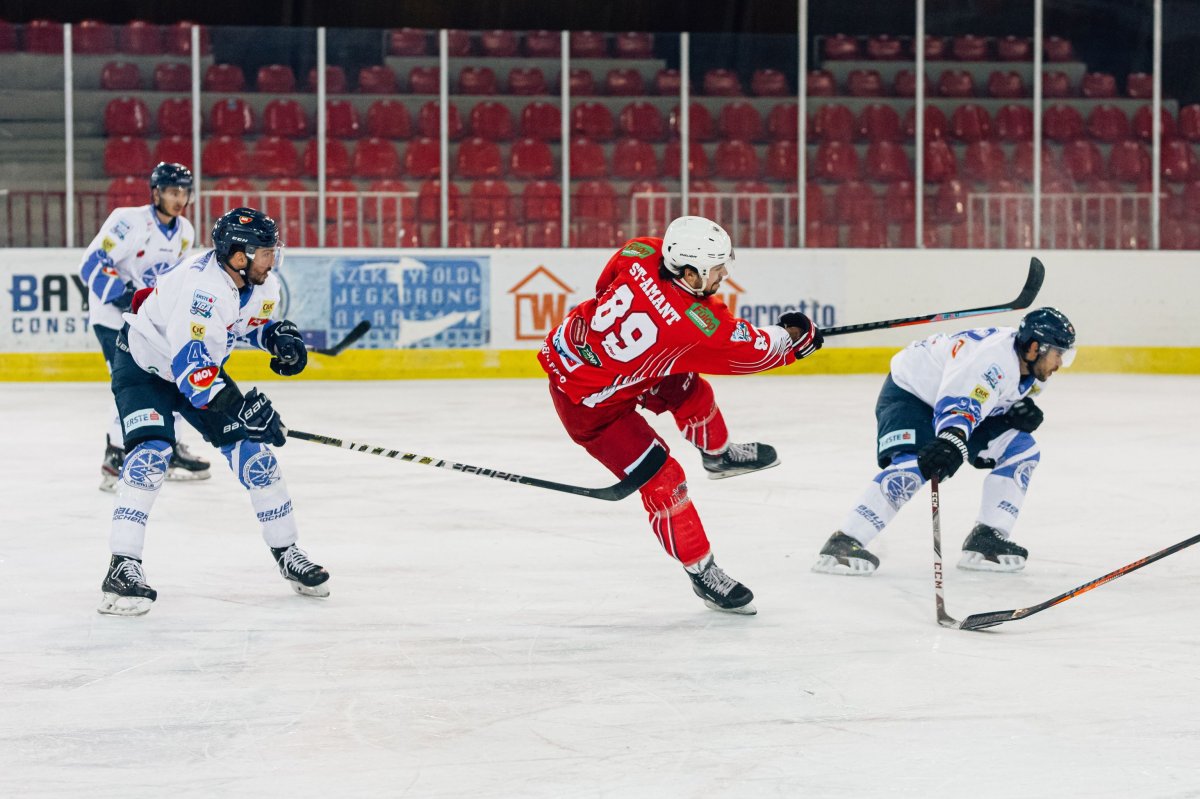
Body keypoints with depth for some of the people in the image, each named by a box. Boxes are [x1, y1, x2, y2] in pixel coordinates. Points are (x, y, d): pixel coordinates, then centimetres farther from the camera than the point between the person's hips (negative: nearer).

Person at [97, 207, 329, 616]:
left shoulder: (263, 285, -10)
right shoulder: (201, 283, -36)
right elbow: (188, 359, -42)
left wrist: (280, 337, -11)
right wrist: (237, 406, -47)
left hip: (202, 367, 7)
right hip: (144, 363, -7)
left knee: (252, 447, 1)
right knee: (151, 452, -25)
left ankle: (287, 553, 14)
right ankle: (123, 568, -22)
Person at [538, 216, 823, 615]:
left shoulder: (641, 253, -15)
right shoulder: (697, 325, -31)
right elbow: (754, 350, -14)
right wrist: (793, 336, 5)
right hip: (589, 401, -8)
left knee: (690, 391, 22)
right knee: (661, 479, -3)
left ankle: (718, 455, 51)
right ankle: (702, 574, 12)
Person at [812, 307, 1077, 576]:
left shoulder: (1029, 365, -3)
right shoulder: (996, 361, -32)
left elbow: (1001, 401, 13)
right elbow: (960, 403, -45)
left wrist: (1023, 411, -9)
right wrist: (953, 442, -64)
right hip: (908, 392, -10)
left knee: (1021, 450, 1)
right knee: (912, 467, -32)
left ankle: (986, 540, 0)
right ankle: (841, 544, -30)